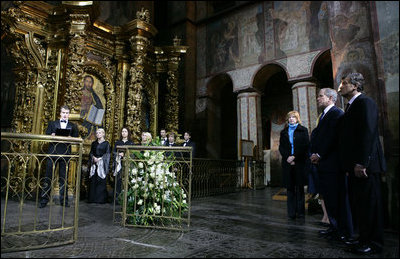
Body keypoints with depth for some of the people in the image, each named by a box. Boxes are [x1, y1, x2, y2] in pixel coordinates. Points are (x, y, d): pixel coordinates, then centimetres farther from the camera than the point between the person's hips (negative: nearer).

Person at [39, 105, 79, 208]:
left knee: (63, 178, 3)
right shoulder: (52, 124, 16)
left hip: (65, 154, 0)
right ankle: (44, 200, 9)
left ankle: (64, 200, 9)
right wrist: (51, 136, -12)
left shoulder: (73, 126, 13)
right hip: (53, 152, 1)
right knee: (48, 176, 2)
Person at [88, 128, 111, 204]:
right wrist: (93, 157, -8)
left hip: (102, 163, -4)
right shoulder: (94, 143, 16)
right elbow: (91, 153, 12)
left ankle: (101, 199, 0)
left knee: (101, 180, -6)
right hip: (94, 163, 4)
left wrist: (100, 158, -13)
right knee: (93, 180, 0)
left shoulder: (106, 143, 3)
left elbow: (107, 154, -3)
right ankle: (93, 198, 7)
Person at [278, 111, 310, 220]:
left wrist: (294, 157, -10)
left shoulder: (303, 130, 7)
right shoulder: (284, 132, 16)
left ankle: (300, 212, 7)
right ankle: (291, 212, 5)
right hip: (287, 163, 2)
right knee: (290, 187, 2)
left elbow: (305, 146, -2)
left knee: (300, 187, 0)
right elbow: (281, 147, 9)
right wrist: (288, 158, -6)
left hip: (299, 162, -2)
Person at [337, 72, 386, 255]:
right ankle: (364, 238, 26)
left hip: (365, 165, -9)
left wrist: (361, 163, -22)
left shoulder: (365, 103, -10)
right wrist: (349, 164, 14)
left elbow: (368, 133, -19)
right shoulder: (351, 106, 19)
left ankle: (374, 243, 14)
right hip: (355, 165, 9)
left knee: (368, 203, 0)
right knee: (357, 203, 14)